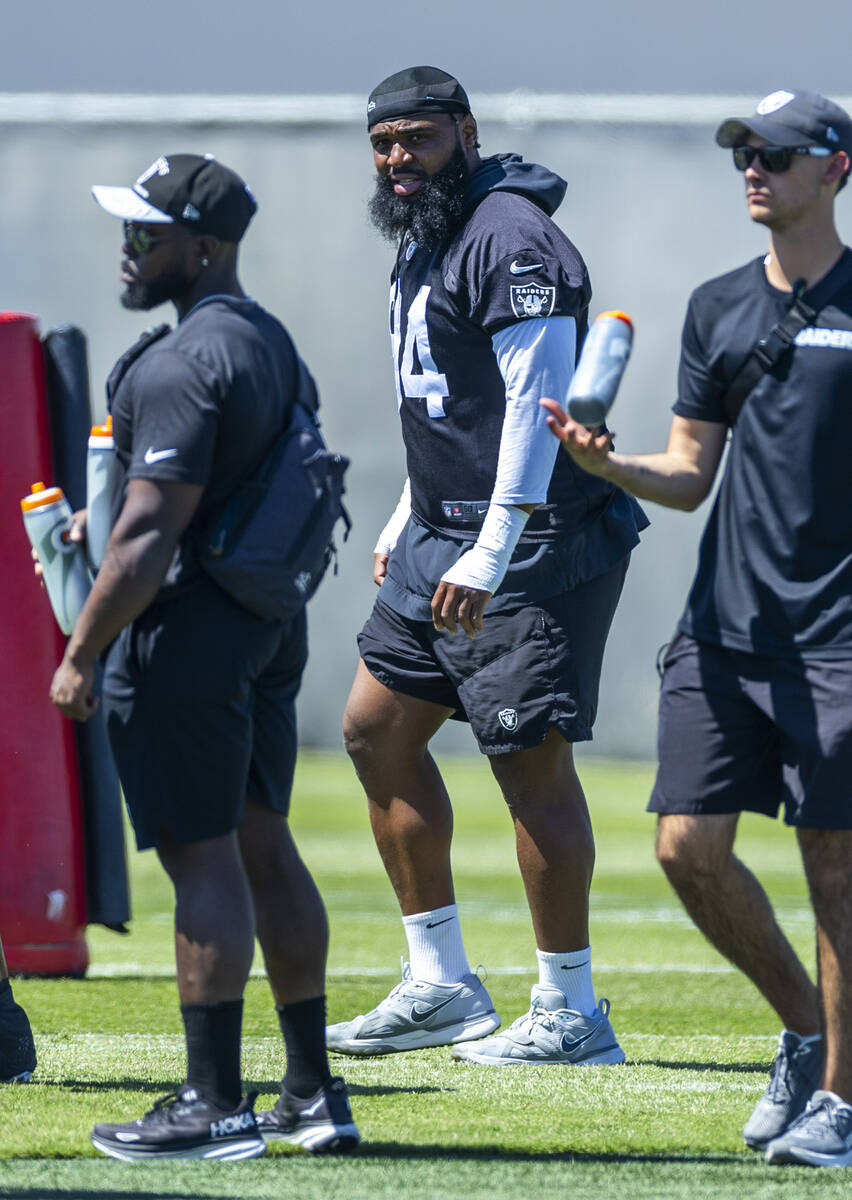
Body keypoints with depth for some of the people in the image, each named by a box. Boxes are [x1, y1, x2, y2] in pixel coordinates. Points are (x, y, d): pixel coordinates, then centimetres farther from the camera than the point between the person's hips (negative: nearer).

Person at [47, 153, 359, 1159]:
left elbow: (152, 534, -22)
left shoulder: (182, 364, -18)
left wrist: (81, 655, -17)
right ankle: (312, 1094, 16)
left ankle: (215, 1104, -5)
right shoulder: (271, 341, 12)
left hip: (187, 634, -10)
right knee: (262, 845, 13)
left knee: (201, 859, -6)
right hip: (269, 626, 10)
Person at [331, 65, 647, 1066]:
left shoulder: (508, 241, -16)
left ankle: (570, 1013, -1)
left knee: (530, 761, -8)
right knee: (377, 729, 11)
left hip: (532, 543, -11)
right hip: (447, 537, 11)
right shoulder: (422, 242, 16)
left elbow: (537, 402, -22)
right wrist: (407, 523, 25)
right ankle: (440, 989, 17)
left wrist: (490, 556, -26)